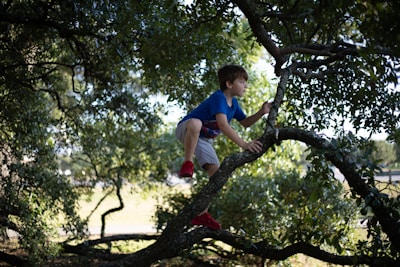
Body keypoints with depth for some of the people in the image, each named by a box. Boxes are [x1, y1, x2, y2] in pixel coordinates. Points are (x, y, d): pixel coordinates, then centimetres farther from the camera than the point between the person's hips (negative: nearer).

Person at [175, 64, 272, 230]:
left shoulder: (233, 103, 3)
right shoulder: (219, 98, -27)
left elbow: (245, 123, 14)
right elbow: (223, 125, -41)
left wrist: (261, 113, -4)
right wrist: (244, 145, -47)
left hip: (203, 140, 9)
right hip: (185, 131, -8)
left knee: (216, 172, -4)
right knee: (195, 123, -44)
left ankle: (201, 214, 2)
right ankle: (187, 165, -26)